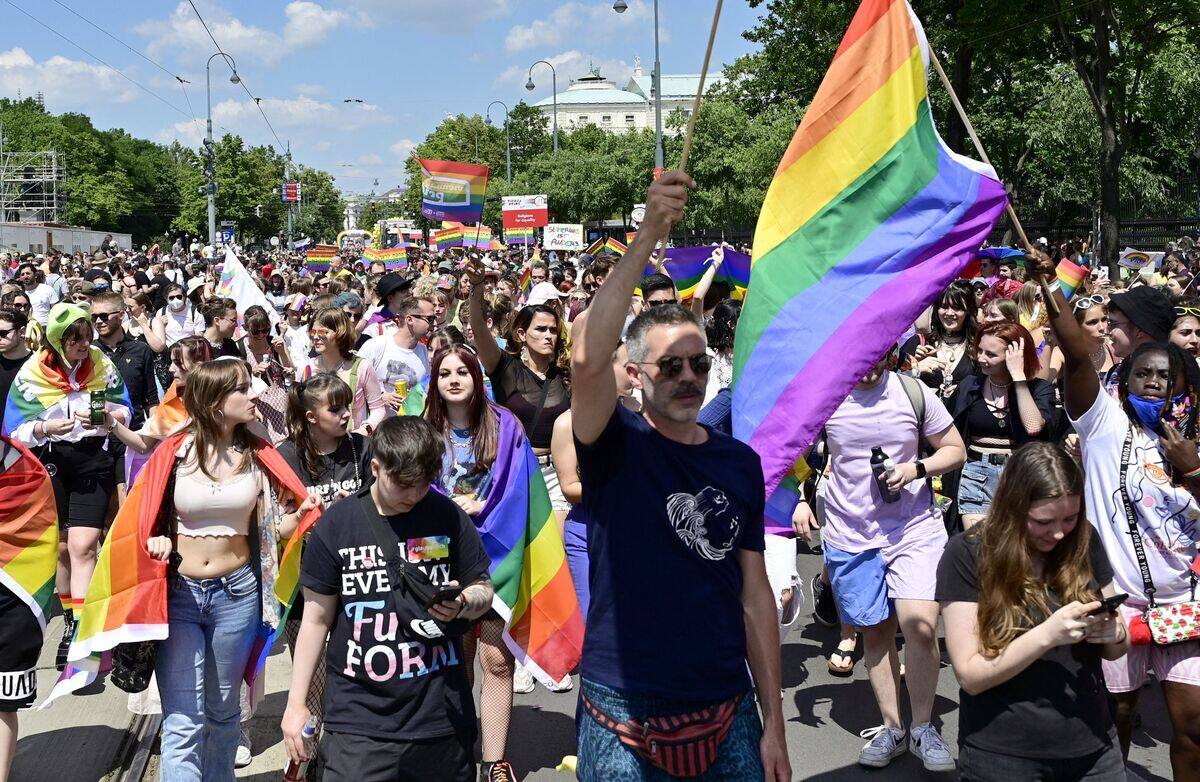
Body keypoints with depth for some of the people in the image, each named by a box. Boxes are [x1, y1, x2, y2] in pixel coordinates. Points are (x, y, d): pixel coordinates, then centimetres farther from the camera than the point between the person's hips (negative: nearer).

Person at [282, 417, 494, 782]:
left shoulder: (447, 515, -1)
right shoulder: (336, 524, -3)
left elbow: (483, 591, 9)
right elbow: (317, 619, 3)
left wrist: (461, 604, -14)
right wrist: (295, 703, 4)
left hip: (441, 713, 1)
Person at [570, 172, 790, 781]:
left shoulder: (739, 461, 4)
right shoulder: (617, 447, -7)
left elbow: (754, 592, 5)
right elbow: (588, 359, -28)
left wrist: (773, 724, 5)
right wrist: (650, 234, -32)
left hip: (728, 715, 4)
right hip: (625, 720, -3)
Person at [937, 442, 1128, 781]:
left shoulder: (1084, 541, -2)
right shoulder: (967, 555, -15)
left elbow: (1115, 651, 8)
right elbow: (970, 676, -17)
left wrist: (1115, 633, -15)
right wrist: (1048, 635, -29)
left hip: (1094, 749, 4)